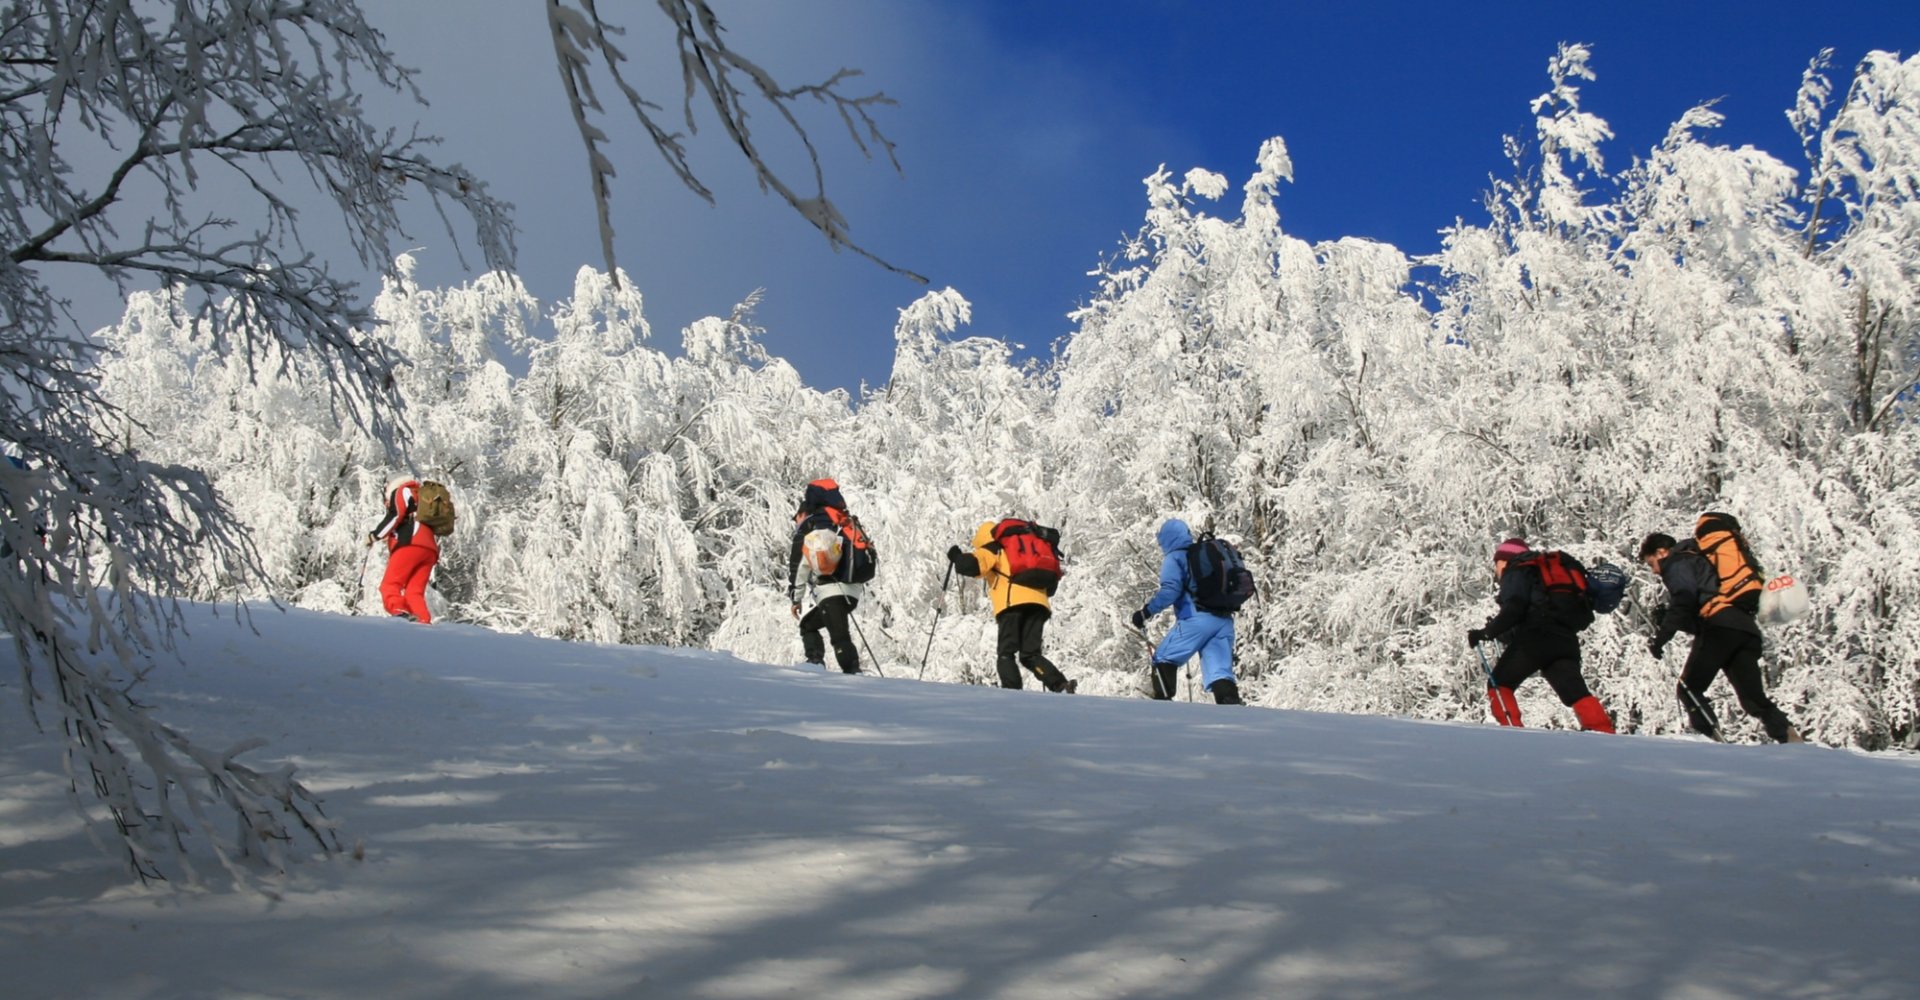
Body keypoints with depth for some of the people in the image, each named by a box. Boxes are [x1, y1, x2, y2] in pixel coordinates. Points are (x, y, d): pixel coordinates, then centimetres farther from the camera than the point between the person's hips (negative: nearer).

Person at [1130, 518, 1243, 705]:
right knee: (1219, 670, 0)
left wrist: (1146, 611, -9)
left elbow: (1170, 591, -13)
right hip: (1223, 621, 7)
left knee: (1163, 658, 7)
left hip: (1196, 619, -6)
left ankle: (1162, 703, -1)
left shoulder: (1174, 558, 2)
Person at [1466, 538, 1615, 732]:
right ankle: (1603, 731, -25)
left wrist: (1487, 632, -6)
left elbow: (1513, 609, -11)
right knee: (1576, 692, -3)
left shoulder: (1516, 571, 8)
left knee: (1499, 685, 5)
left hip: (1534, 638, -7)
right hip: (1566, 641, 7)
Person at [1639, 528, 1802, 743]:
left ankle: (1712, 741, -17)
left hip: (1721, 625, -8)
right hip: (1747, 627, 8)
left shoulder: (1676, 563, 10)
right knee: (1754, 698, 6)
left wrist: (1661, 637, -9)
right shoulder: (1699, 561, 38)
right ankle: (1790, 738, -13)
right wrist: (1664, 618, 26)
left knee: (1688, 689, -2)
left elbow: (1683, 601, -9)